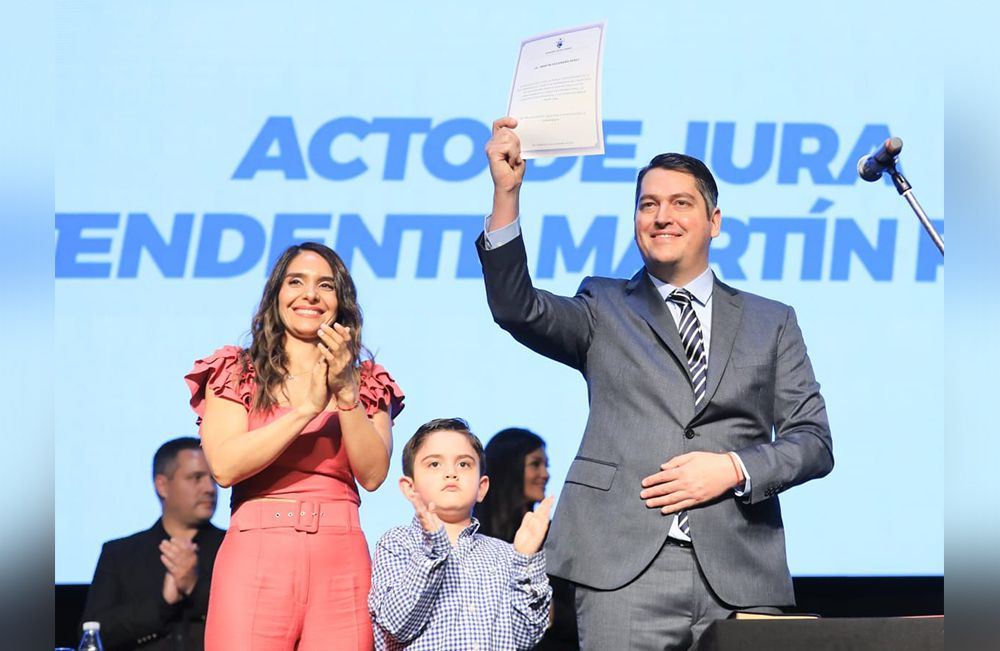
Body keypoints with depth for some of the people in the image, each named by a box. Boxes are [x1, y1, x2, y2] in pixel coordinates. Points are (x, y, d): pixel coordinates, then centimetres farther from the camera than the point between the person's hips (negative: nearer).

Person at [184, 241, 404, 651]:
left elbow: (373, 475, 1)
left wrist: (346, 394, -10)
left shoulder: (367, 383, 15)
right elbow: (224, 466, -6)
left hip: (340, 563, 2)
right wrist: (307, 408, -11)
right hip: (255, 556, -2)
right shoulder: (236, 372, 9)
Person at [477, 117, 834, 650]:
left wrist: (735, 468, -7)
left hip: (738, 579, 1)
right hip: (626, 569, -1)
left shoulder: (771, 323, 18)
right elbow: (517, 309, -2)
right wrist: (507, 192, -12)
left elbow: (814, 440, 12)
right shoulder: (605, 311, 16)